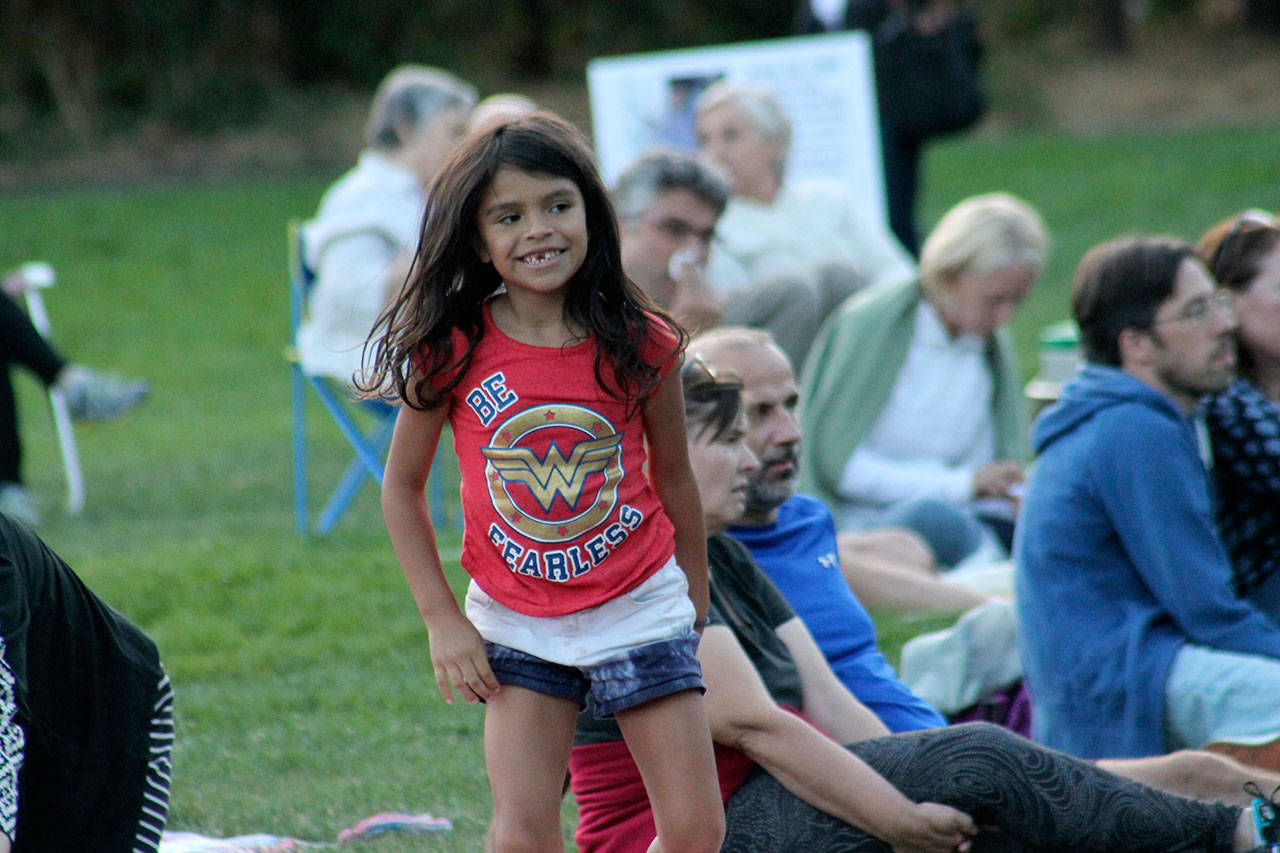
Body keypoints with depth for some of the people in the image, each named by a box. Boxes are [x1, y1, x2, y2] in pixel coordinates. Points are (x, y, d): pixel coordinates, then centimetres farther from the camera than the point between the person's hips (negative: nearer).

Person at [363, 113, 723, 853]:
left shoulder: (641, 344, -9)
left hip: (640, 607, 0)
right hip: (516, 621, 0)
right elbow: (403, 485, 1)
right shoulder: (453, 351, -10)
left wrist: (697, 593, 16)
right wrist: (441, 620, -3)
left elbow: (672, 472, 6)